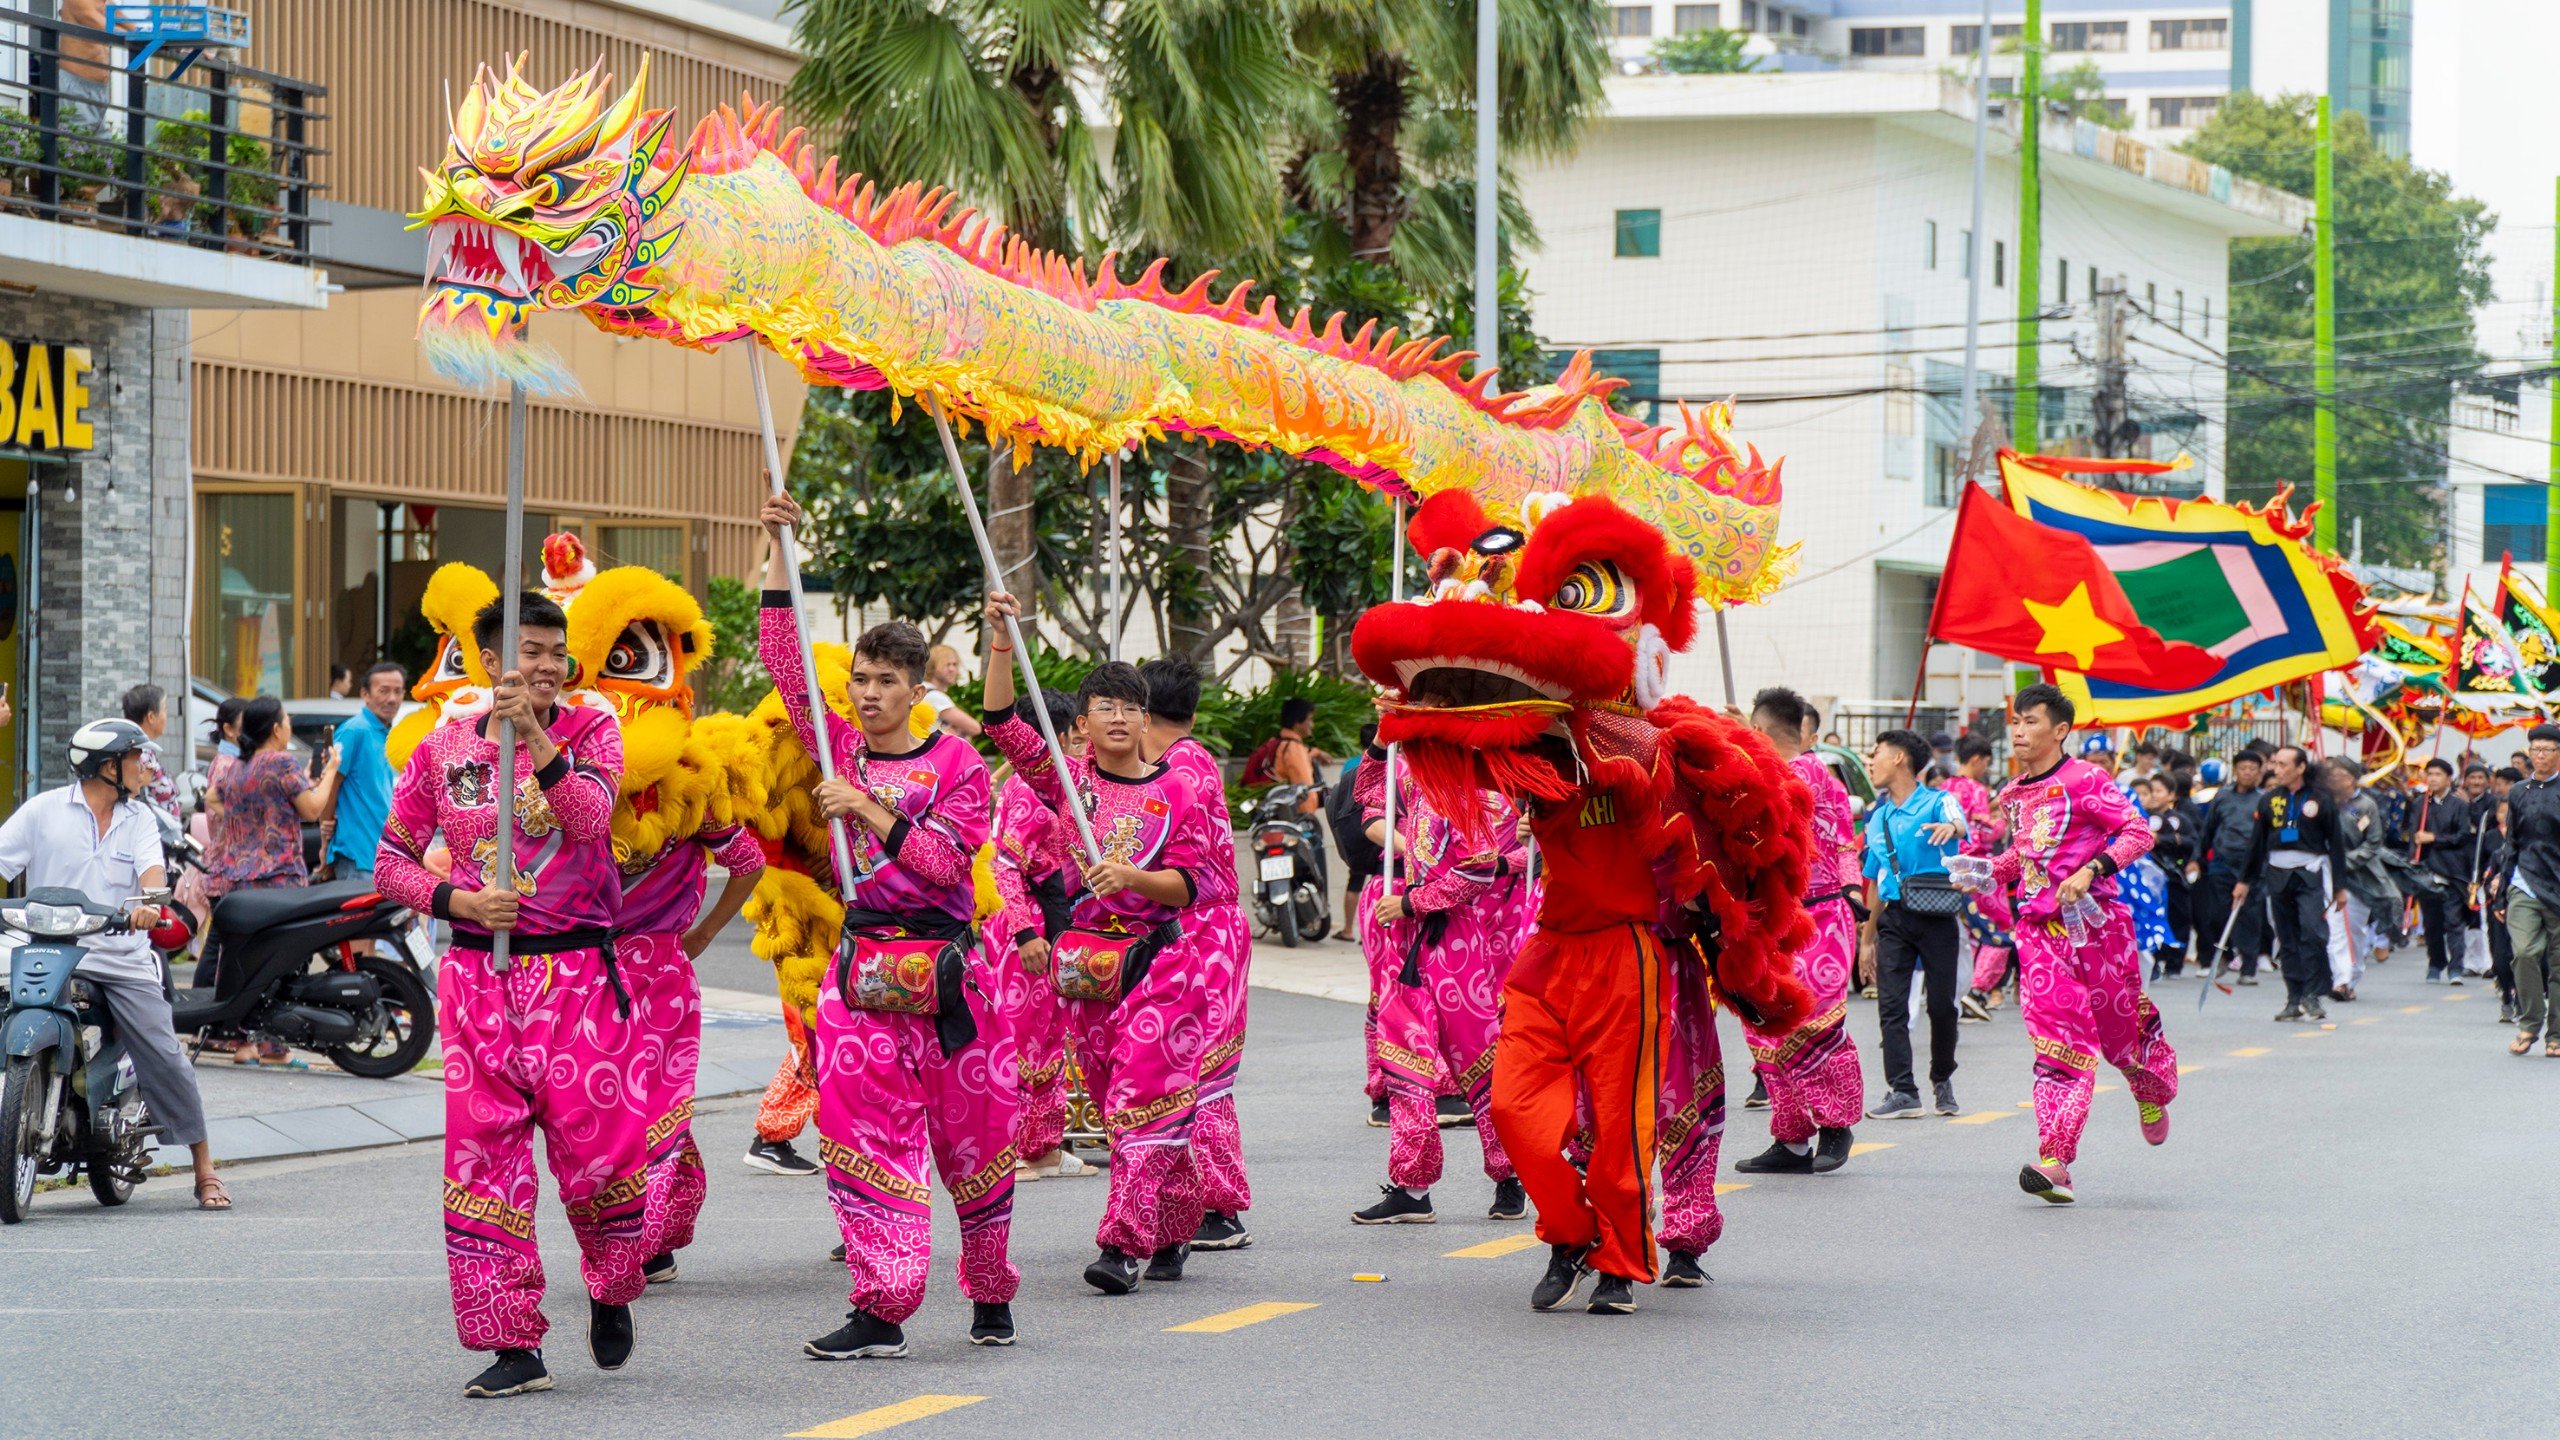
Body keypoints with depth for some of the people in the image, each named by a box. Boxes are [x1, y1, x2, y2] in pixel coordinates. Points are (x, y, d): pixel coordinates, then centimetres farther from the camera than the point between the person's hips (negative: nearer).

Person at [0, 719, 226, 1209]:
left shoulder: (138, 819, 11)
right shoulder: (43, 810, 4)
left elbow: (152, 869, -5)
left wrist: (150, 901, -28)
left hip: (122, 957, 2)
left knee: (165, 1058, -6)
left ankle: (204, 1171, 3)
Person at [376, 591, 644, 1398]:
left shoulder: (589, 732, 1)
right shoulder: (444, 751, 5)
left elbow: (590, 819, -18)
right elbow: (392, 862, 9)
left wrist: (537, 738, -29)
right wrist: (458, 899, -8)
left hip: (576, 975, -1)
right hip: (479, 973, 2)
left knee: (599, 1146, -4)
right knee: (483, 1153, -3)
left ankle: (611, 1293, 26)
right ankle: (513, 1345, 4)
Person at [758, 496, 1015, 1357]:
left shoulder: (956, 763, 0)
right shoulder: (841, 750, 9)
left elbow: (948, 858, -11)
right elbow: (784, 658, 6)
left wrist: (869, 810, -16)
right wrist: (780, 546, 2)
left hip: (945, 965, -3)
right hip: (862, 961, 3)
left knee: (969, 1133, 4)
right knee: (862, 1131, -7)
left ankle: (991, 1294, 22)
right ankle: (881, 1309, -8)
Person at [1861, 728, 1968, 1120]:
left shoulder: (1937, 802, -1)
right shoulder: (1878, 818, 16)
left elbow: (1959, 822, -24)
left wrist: (1951, 827, -50)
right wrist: (1868, 939, 20)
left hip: (1936, 915, -5)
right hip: (1894, 918, 5)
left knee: (1942, 1005, -2)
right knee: (1891, 1005, -7)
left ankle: (1943, 1080, 19)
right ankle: (1902, 1091, -7)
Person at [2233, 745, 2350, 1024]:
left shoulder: (2320, 800, 0)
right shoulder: (2269, 800, 8)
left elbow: (2336, 844, 4)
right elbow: (2256, 842, 14)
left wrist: (2339, 886, 4)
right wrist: (2245, 880, 14)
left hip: (2310, 875, -3)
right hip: (2277, 874, 4)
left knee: (2312, 932, -18)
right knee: (2287, 939, 5)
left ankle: (2313, 995, -12)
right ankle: (2294, 1000, 10)